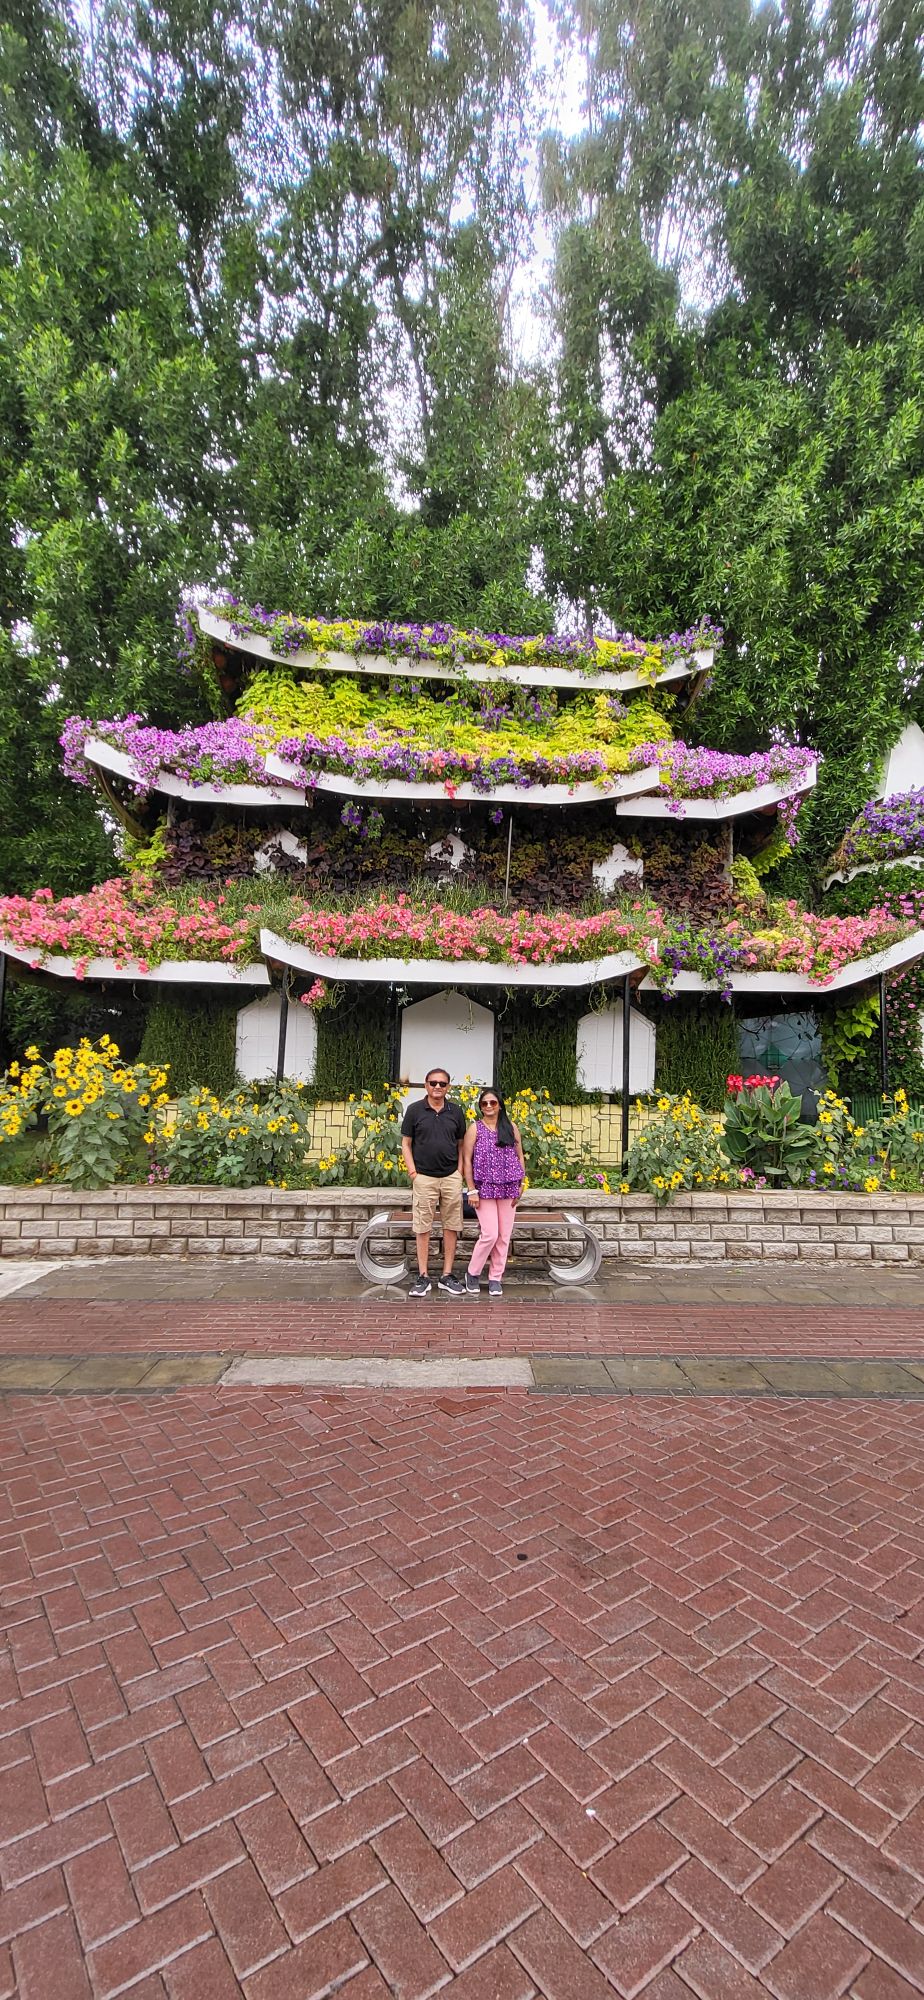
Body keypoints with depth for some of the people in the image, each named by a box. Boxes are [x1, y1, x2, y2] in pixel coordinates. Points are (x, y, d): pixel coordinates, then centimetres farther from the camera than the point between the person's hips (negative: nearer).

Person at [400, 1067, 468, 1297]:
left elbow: (461, 1145, 12)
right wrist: (413, 1172, -6)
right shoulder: (414, 1110, 0)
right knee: (422, 1228, 3)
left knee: (451, 1227, 6)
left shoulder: (456, 1112, 6)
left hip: (451, 1177, 2)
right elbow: (406, 1144, 3)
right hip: (424, 1177, -2)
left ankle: (447, 1276, 16)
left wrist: (460, 1172, 2)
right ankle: (423, 1277, 12)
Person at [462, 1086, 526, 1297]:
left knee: (504, 1236, 6)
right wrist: (472, 1190, -8)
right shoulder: (475, 1128, 0)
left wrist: (520, 1186, 4)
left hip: (508, 1189, 3)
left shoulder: (511, 1127, 7)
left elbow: (520, 1157, 10)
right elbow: (466, 1160, -2)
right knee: (490, 1235, -8)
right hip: (484, 1187, -3)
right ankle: (473, 1273, 14)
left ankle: (496, 1278, 20)